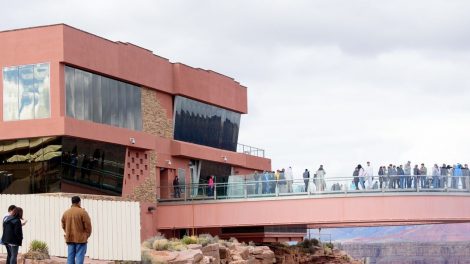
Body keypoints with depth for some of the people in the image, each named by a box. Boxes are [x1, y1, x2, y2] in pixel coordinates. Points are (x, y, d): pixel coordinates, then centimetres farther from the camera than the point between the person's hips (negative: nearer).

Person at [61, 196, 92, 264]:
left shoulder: (66, 213, 7)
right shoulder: (82, 212, -10)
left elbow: (63, 226, 14)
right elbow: (88, 225, -10)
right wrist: (86, 235, 4)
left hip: (70, 238, 5)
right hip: (81, 238, -5)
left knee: (70, 257, 7)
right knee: (79, 257, -5)